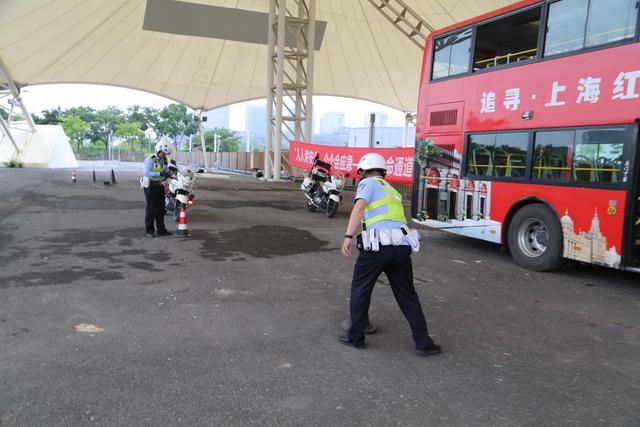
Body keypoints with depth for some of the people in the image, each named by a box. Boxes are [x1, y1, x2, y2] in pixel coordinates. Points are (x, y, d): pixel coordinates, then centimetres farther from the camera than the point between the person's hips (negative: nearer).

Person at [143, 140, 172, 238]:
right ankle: (149, 230, 4)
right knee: (151, 209, -4)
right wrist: (160, 174, -30)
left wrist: (167, 174, -9)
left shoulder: (164, 160, 9)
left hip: (160, 186, 7)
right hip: (150, 186, -7)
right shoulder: (150, 159, -15)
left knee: (161, 208, 9)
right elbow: (147, 173, -23)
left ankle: (161, 229, 15)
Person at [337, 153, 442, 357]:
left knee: (360, 289, 12)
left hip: (377, 245, -6)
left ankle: (355, 337, 21)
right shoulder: (393, 191, 30)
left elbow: (360, 207, -11)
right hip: (402, 246, 6)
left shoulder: (368, 183, 8)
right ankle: (423, 343, 18)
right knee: (407, 295, 16)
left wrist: (348, 236, -18)